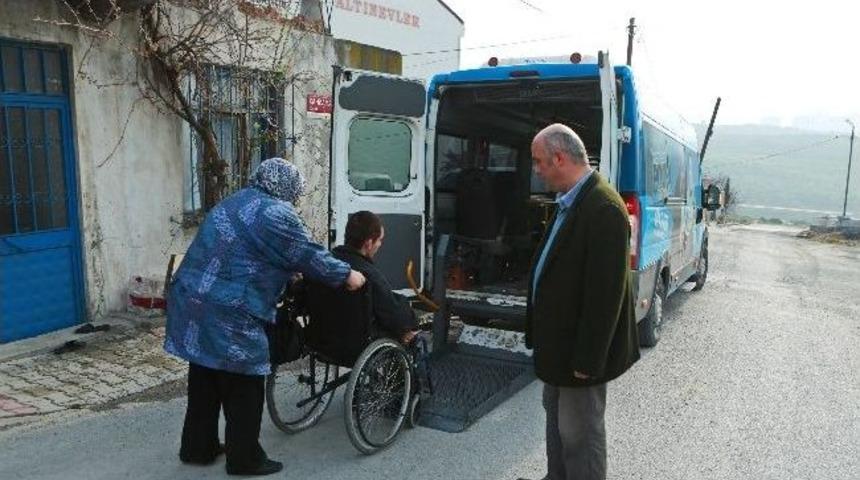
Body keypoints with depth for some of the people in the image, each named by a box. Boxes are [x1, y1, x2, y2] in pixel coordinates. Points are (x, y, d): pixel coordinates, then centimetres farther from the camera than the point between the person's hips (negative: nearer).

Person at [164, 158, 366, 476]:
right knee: (242, 388, 4)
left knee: (205, 379, 20)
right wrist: (346, 275, 7)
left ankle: (197, 447, 33)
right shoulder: (275, 212, -11)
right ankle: (245, 459, 16)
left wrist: (288, 273, 34)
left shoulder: (234, 203, 19)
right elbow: (308, 255, -6)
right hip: (227, 314, -9)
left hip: (195, 302, 10)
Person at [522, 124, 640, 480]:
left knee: (579, 432, 6)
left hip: (580, 349, -10)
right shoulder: (569, 202, 6)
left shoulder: (604, 209, -25)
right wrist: (543, 336, 14)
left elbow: (605, 293, -25)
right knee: (556, 416, 25)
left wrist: (587, 359, -21)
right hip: (558, 343, 10)